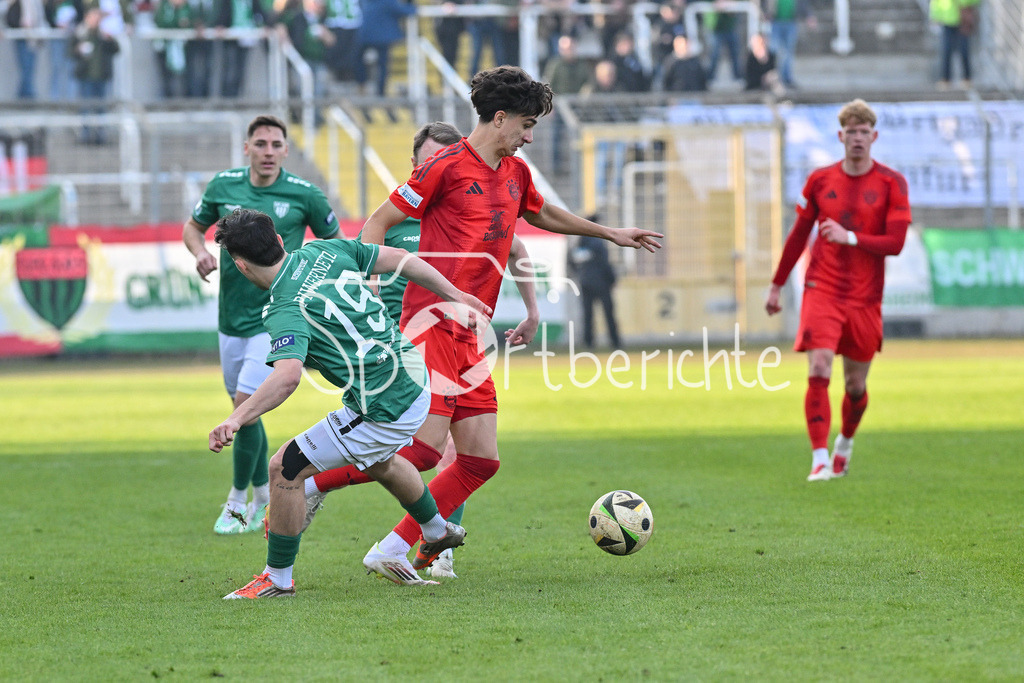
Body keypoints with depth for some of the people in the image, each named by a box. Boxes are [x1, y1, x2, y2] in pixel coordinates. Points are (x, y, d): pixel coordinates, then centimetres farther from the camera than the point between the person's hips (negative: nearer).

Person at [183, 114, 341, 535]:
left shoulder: (304, 195, -7)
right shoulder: (224, 186, 2)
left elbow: (335, 242, 7)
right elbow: (193, 226, 17)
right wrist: (200, 252, -4)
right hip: (232, 316, 5)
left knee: (245, 403, -15)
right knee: (244, 407, 13)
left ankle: (237, 503, 0)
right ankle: (264, 496, 32)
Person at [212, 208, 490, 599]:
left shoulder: (285, 311, -21)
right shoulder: (326, 251, 1)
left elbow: (288, 376, -39)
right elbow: (401, 260, 8)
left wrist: (237, 418, -43)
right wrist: (455, 296, 20)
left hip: (383, 411, -9)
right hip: (415, 382, 9)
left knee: (285, 469, -1)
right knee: (377, 461, 39)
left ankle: (278, 579, 11)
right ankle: (439, 532, 62)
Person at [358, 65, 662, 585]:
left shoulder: (515, 172, 17)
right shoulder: (449, 166, -6)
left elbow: (540, 214, 40)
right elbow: (378, 224, -4)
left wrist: (610, 233, 45)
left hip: (468, 335, 9)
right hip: (433, 322, -9)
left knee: (480, 461, 0)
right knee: (424, 444, -20)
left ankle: (394, 552, 1)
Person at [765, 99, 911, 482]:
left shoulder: (891, 184, -1)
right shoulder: (820, 180, 5)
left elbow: (895, 243, -9)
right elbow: (798, 235, 14)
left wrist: (850, 237, -22)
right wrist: (777, 286, 17)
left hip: (865, 299, 0)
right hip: (822, 290, 0)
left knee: (856, 384, 8)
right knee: (818, 372, -17)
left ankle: (845, 443, 37)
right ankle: (820, 461, -18)